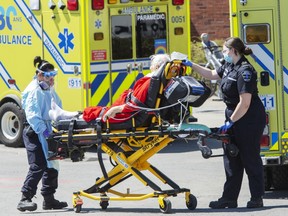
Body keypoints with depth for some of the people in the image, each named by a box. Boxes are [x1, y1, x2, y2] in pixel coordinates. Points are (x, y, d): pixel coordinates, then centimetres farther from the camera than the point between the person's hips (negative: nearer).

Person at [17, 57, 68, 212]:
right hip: (35, 133, -10)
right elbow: (32, 114, -23)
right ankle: (25, 199, -14)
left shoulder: (49, 90, 17)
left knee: (51, 165, 13)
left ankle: (49, 199, 22)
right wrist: (42, 130, -30)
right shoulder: (34, 90, -13)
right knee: (38, 166, -15)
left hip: (46, 131, 10)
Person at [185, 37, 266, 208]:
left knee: (250, 158, -3)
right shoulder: (229, 67, 8)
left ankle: (257, 199, 6)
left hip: (250, 119, -10)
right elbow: (212, 74, 28)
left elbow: (245, 103, -24)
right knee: (232, 159, 11)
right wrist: (192, 65, 25)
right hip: (235, 117, 10)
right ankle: (229, 198, 16)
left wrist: (231, 122, -17)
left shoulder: (245, 71, -21)